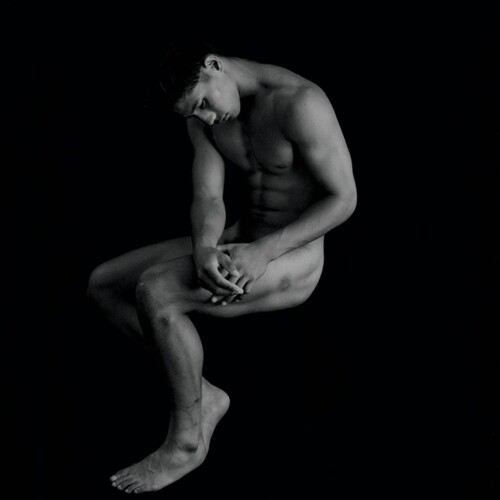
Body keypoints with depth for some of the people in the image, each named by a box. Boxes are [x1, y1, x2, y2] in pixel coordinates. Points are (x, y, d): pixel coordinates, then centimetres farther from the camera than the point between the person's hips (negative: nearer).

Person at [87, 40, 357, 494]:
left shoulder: (301, 103, -22)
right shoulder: (203, 116, 2)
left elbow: (344, 197, -19)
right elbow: (208, 201, -4)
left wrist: (264, 251, -28)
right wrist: (205, 250, -28)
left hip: (293, 257, -8)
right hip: (243, 243, 8)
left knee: (155, 293, -28)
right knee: (104, 285, 0)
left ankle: (186, 442, -8)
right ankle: (202, 395, 7)